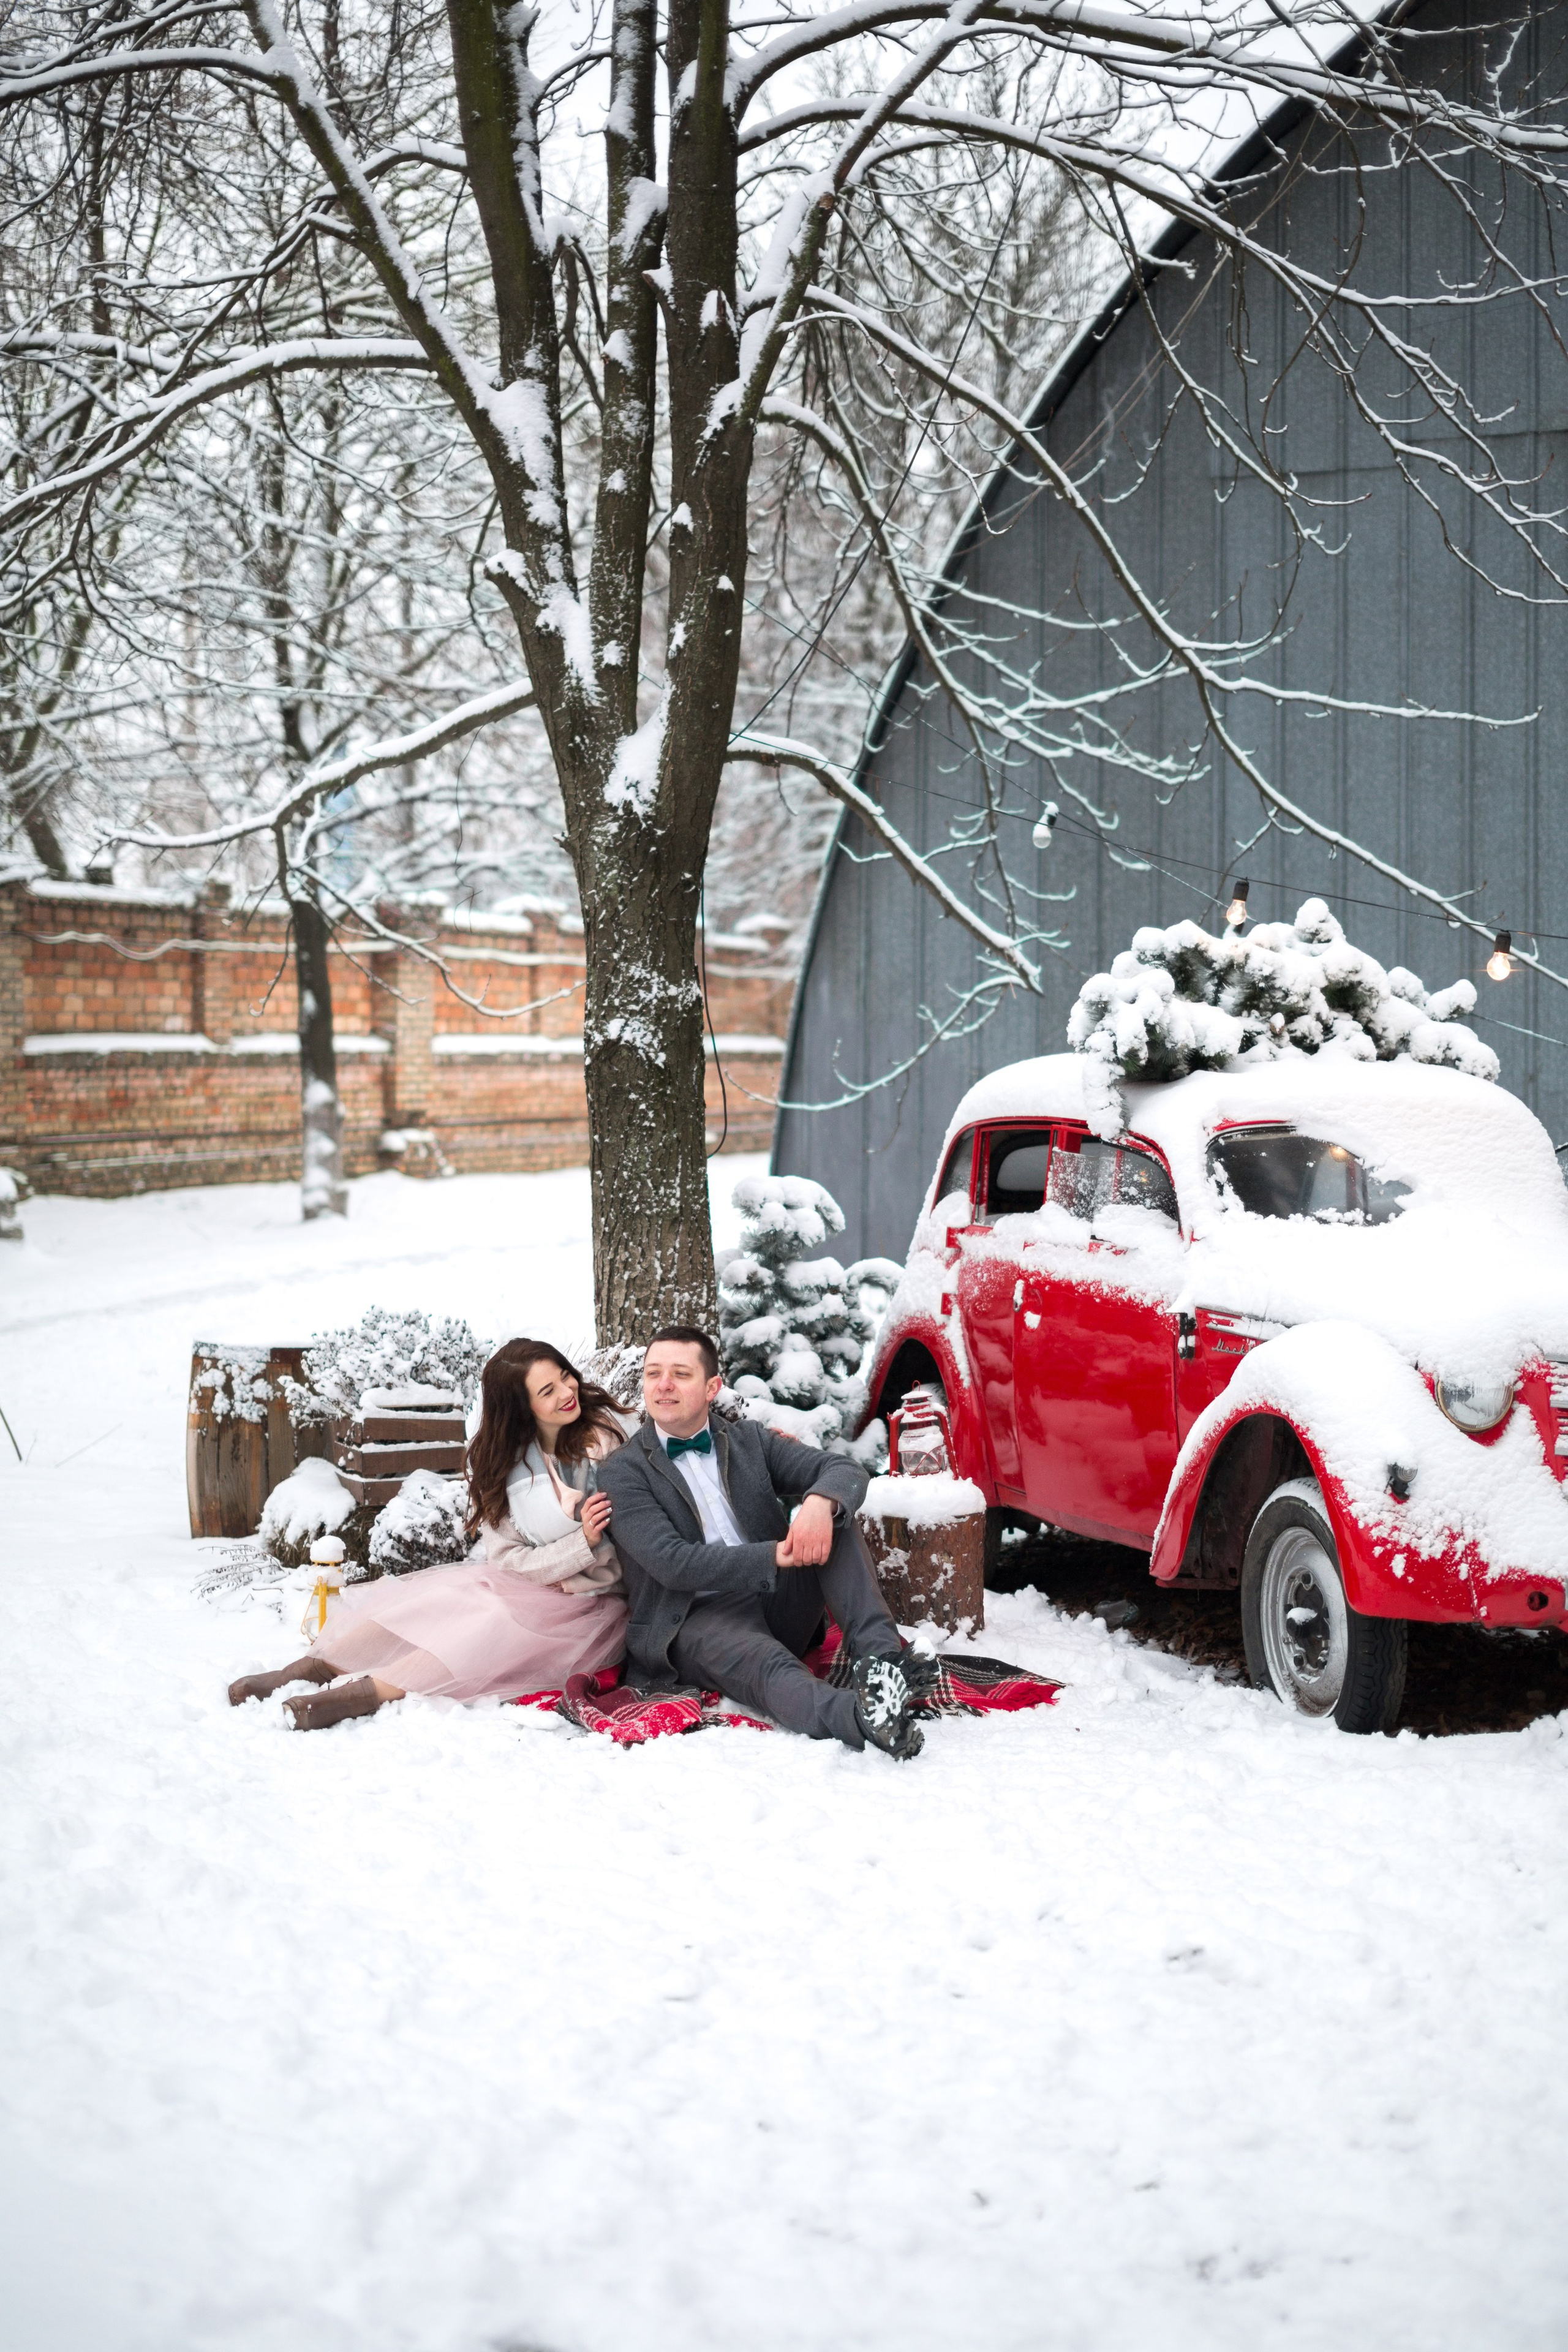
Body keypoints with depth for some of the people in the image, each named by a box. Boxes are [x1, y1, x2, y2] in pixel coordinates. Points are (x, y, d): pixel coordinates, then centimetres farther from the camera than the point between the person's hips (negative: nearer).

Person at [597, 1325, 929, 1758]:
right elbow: (672, 1564, -15)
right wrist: (774, 1556, -23)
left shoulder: (749, 1440, 14)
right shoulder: (623, 1474, 0)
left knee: (833, 1509, -13)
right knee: (767, 1666, -38)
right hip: (700, 1621, -5)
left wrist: (821, 1502, -24)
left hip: (781, 1602, 6)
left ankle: (879, 1653, -30)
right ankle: (864, 1718, -69)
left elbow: (846, 1472, 2)